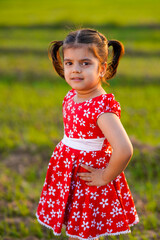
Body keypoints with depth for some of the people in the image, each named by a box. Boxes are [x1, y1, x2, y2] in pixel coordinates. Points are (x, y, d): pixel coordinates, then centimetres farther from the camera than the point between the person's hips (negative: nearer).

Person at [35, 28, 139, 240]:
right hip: (68, 175, 8)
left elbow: (124, 150, -38)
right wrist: (66, 153, 11)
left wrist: (105, 178, -24)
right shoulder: (71, 96, 0)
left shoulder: (102, 107, -28)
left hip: (88, 177, -8)